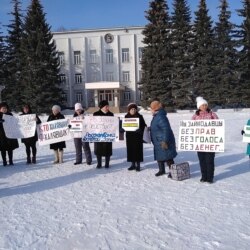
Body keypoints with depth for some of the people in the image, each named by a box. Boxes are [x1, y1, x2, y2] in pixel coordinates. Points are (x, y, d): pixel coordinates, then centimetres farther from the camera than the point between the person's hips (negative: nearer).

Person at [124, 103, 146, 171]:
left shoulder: (139, 116, -2)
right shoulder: (126, 117, 6)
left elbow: (143, 126, -2)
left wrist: (140, 130, -18)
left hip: (137, 136, -3)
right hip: (129, 136, 3)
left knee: (138, 150, 0)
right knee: (130, 150, 7)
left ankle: (138, 165, 10)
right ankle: (133, 164, 19)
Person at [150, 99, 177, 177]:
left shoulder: (161, 117, -23)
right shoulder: (156, 116, 9)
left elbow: (166, 129, -27)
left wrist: (165, 141, -28)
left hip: (163, 142, -11)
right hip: (158, 142, 11)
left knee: (167, 157, -4)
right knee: (158, 156, 18)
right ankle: (161, 170, 32)